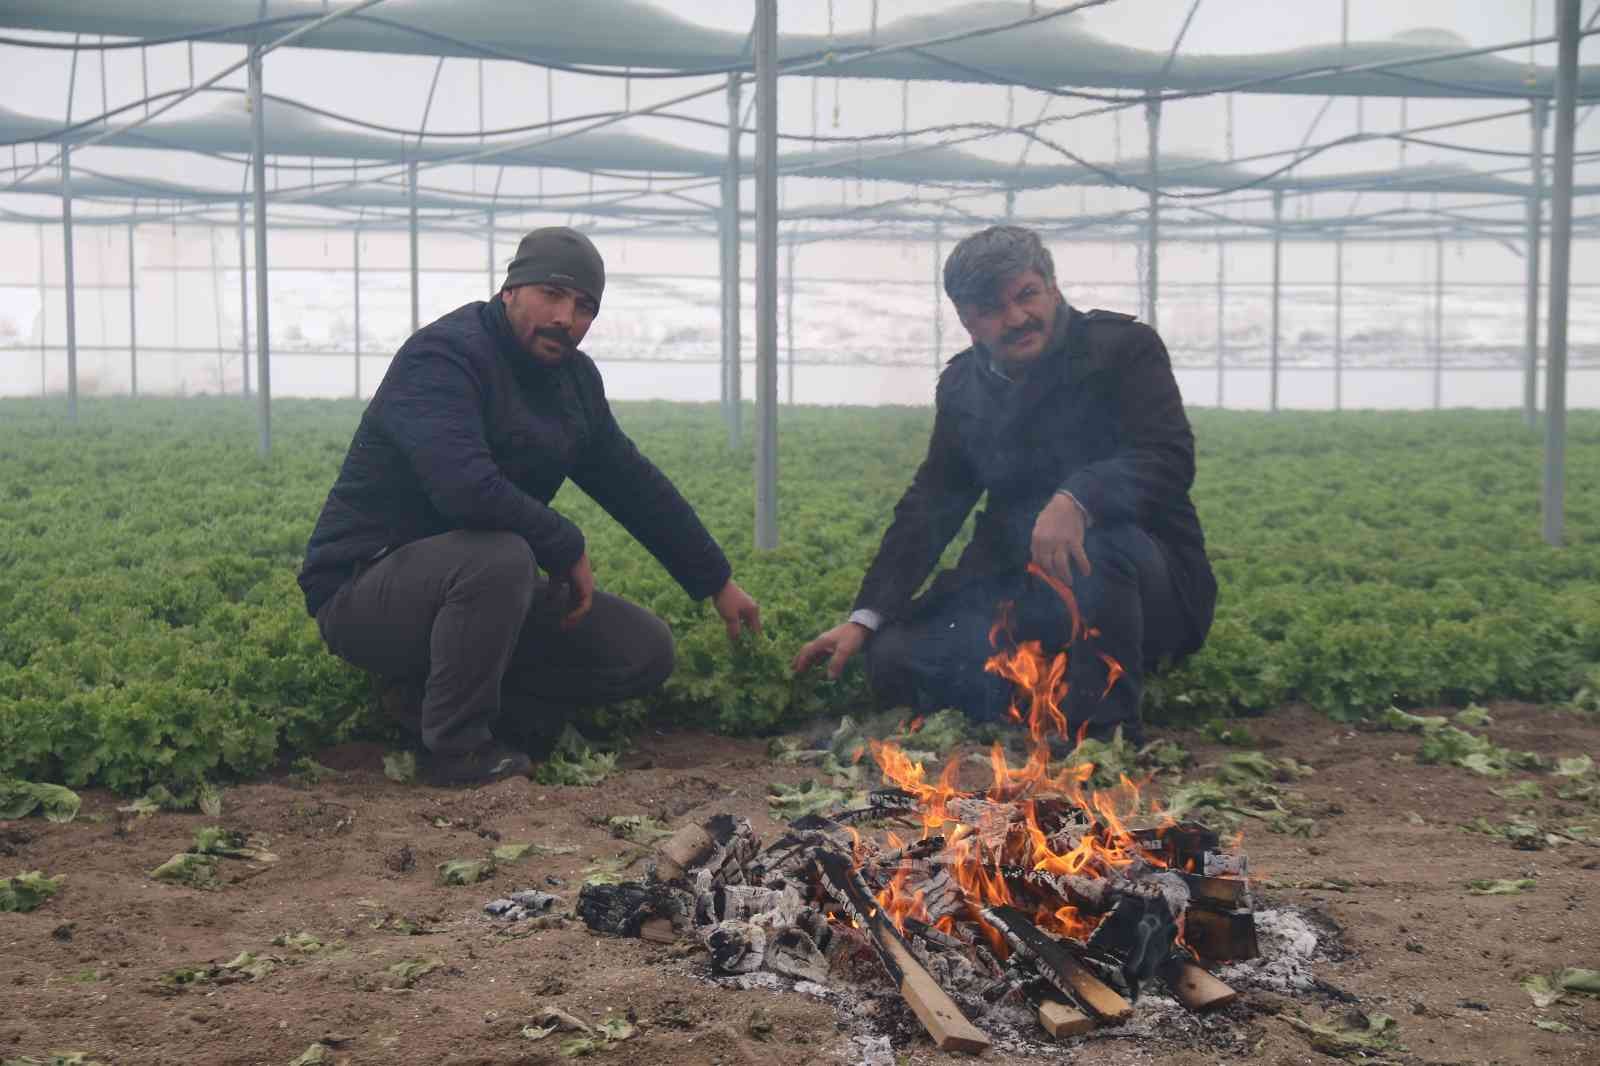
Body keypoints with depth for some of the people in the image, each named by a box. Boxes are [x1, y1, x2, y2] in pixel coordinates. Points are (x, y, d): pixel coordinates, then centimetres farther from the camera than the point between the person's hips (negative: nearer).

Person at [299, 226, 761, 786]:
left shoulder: (573, 377, 7)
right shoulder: (444, 356, -20)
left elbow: (635, 485, 15)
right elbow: (466, 488, -36)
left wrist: (718, 582, 16)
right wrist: (569, 550, -23)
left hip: (476, 585, 8)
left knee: (647, 651, 0)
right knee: (499, 556, -39)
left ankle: (430, 696, 1)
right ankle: (455, 749, -18)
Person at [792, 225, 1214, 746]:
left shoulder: (1125, 346, -8)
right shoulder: (962, 385, 8)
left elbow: (1170, 459, -22)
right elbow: (928, 507, 7)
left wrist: (1077, 500, -43)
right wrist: (865, 618, -4)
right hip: (1029, 597, 5)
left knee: (1098, 540, -39)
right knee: (893, 659, -11)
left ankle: (1108, 729, -23)